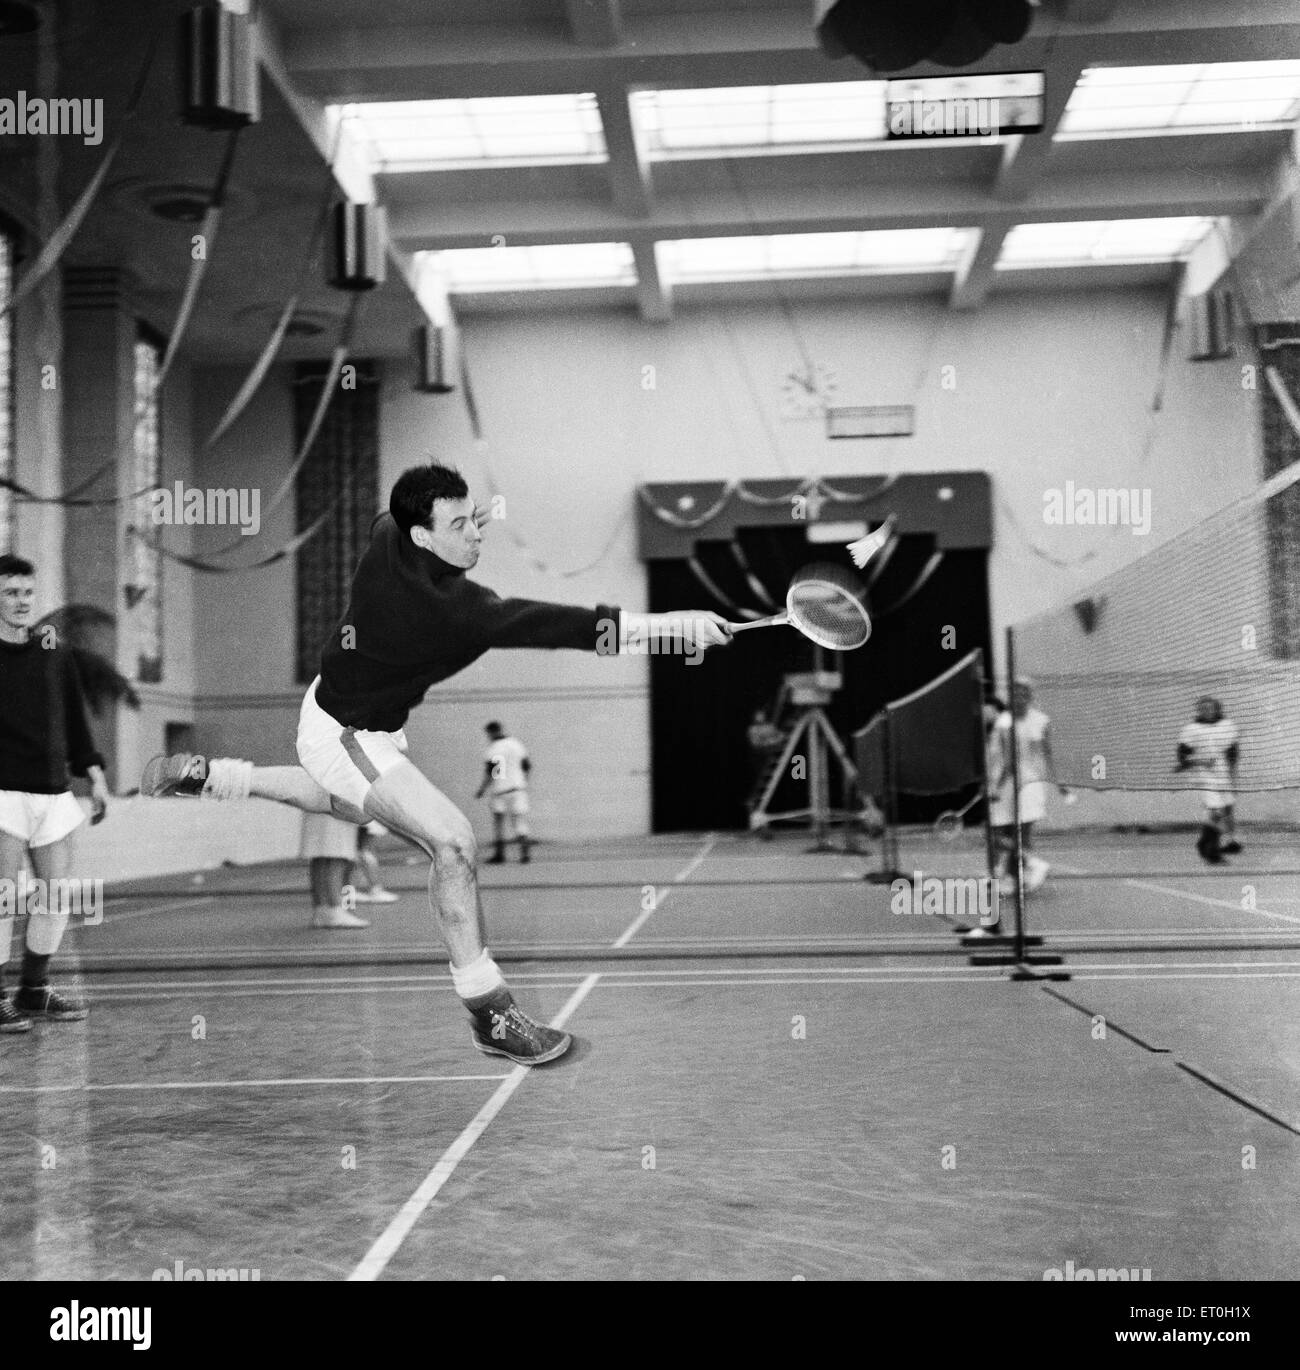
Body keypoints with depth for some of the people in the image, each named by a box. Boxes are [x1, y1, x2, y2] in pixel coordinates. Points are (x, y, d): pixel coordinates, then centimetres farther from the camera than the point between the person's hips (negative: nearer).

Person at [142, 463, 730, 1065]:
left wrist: (461, 527, -1)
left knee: (352, 805, 39)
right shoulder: (445, 604, -37)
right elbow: (541, 624, -48)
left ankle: (204, 773, 48)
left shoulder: (386, 536, -14)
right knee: (451, 840, -24)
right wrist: (668, 624, -54)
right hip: (344, 734, -10)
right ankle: (491, 1014, -18)